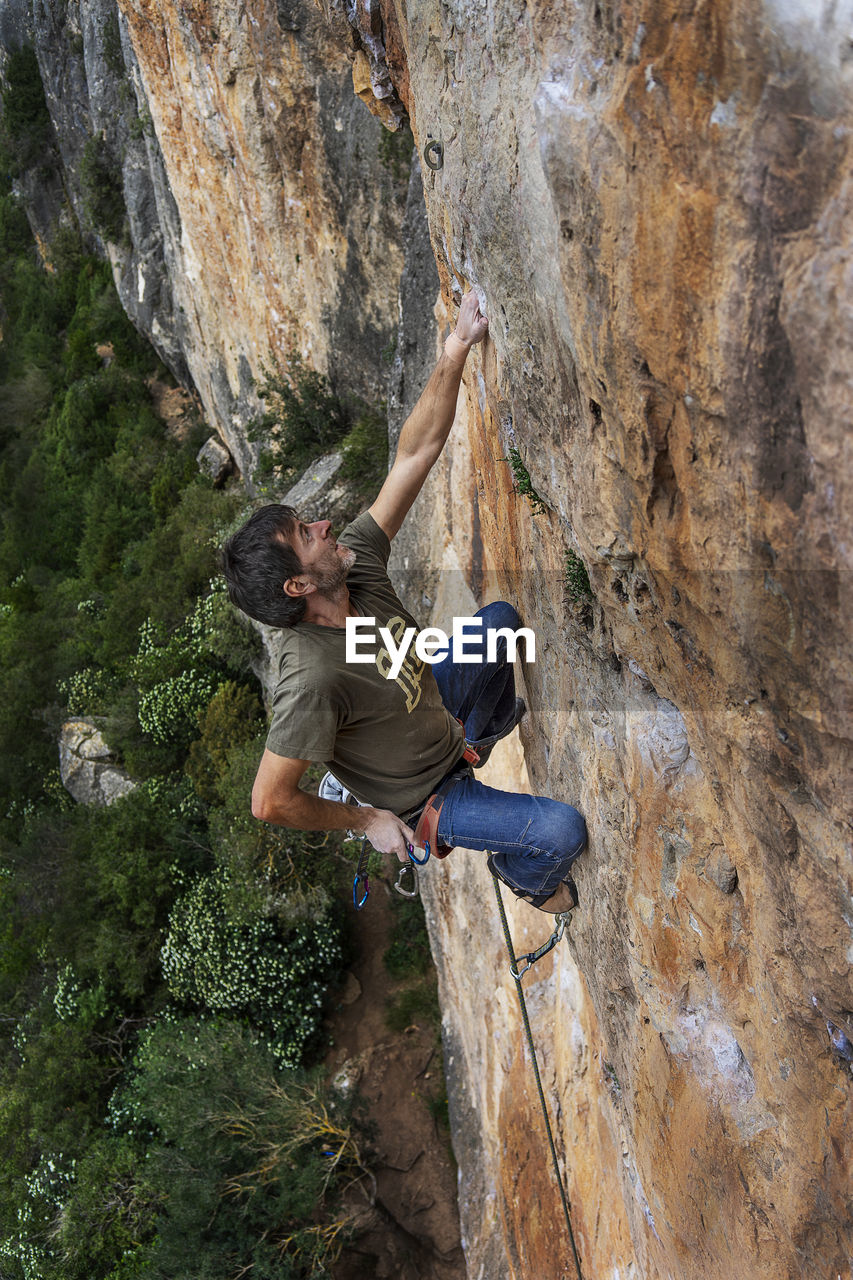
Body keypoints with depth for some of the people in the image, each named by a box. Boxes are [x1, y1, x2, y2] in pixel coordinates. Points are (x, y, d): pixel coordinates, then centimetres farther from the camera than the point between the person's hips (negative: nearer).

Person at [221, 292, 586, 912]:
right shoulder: (313, 679, -42)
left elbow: (415, 453, -21)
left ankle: (491, 724, 51)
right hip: (422, 798, -7)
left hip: (436, 707, 8)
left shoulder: (356, 561, -21)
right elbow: (270, 802, -34)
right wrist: (366, 821, -19)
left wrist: (458, 347, -29)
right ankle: (523, 875, 19)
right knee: (563, 831, -20)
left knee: (501, 617, 22)